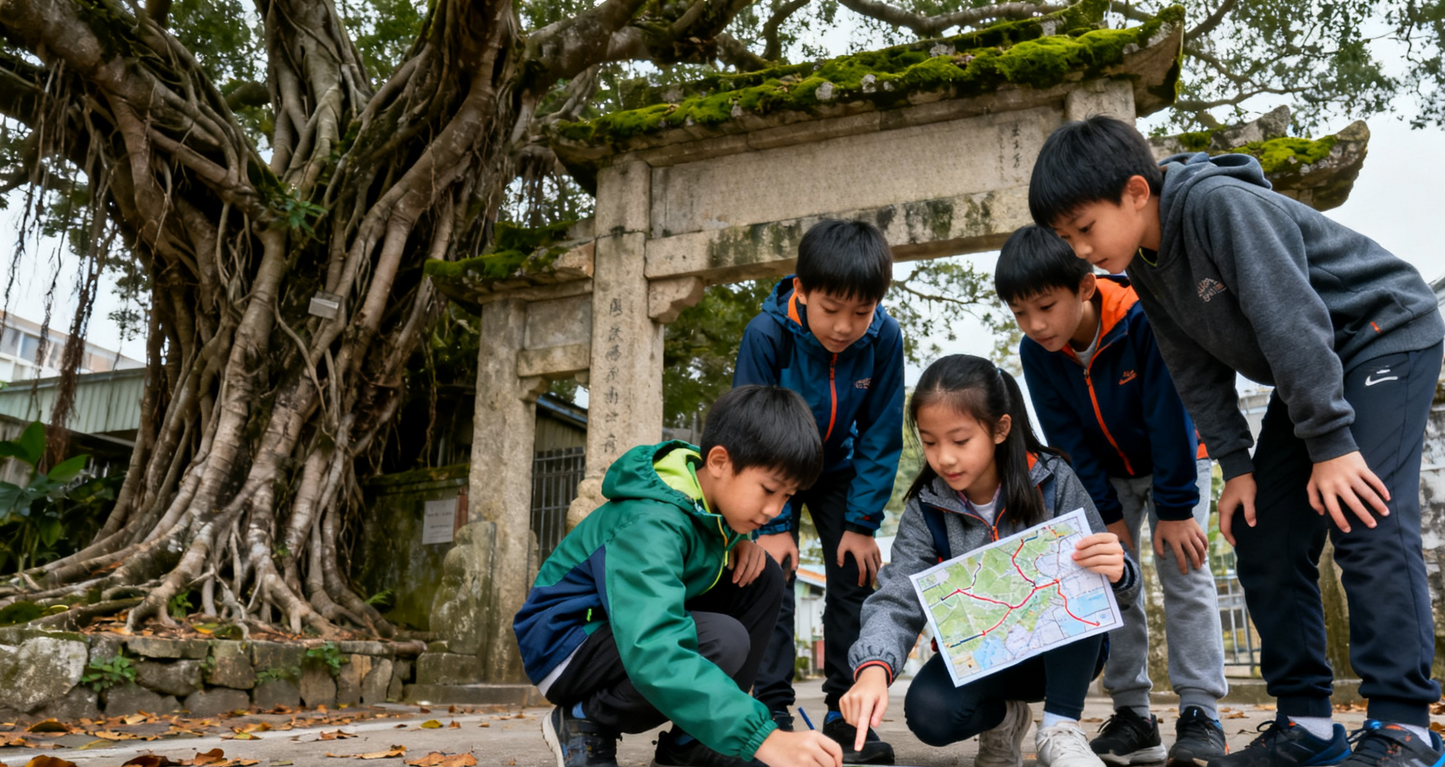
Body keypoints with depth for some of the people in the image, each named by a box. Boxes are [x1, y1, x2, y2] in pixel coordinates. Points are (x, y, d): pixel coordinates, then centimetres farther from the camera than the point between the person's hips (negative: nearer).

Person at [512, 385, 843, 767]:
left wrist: (739, 540, -6)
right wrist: (762, 736, -52)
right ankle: (584, 722, -8)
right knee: (722, 640, -33)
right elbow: (653, 654, -47)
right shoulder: (651, 526, -33)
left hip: (634, 623, 9)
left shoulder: (706, 486, -6)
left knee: (763, 578, -5)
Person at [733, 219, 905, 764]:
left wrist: (862, 523, -16)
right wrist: (771, 525, -25)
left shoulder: (884, 337, -25)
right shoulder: (766, 334, -31)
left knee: (854, 574, -4)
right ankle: (772, 713, -2)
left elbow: (879, 436, -15)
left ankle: (846, 715, 7)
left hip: (837, 467, 2)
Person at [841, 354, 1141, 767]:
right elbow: (898, 597, -20)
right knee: (928, 712, -29)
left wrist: (1116, 573, -40)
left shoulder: (1052, 481, -14)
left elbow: (1104, 572, -14)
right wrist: (874, 668, -40)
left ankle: (1060, 728, -17)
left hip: (1064, 650, -1)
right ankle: (1002, 717, 7)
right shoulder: (926, 511, -11)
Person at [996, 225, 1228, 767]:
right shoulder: (1036, 352, -19)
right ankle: (1132, 716, 4)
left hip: (1176, 460, -3)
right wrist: (1108, 514, -16)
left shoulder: (1143, 321, -31)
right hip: (1106, 473, 4)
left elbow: (1169, 416, -27)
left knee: (1184, 574, -12)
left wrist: (1175, 509, -24)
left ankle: (1200, 714, -4)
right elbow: (1068, 439, -13)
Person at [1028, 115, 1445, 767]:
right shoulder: (1144, 265, -3)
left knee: (1365, 520, -20)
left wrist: (1331, 443, -29)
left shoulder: (1220, 204, -28)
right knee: (1262, 539, 0)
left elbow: (1290, 320, -30)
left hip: (1385, 334, -8)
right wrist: (1235, 465, -5)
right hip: (1304, 374, 8)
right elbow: (1196, 369, 0)